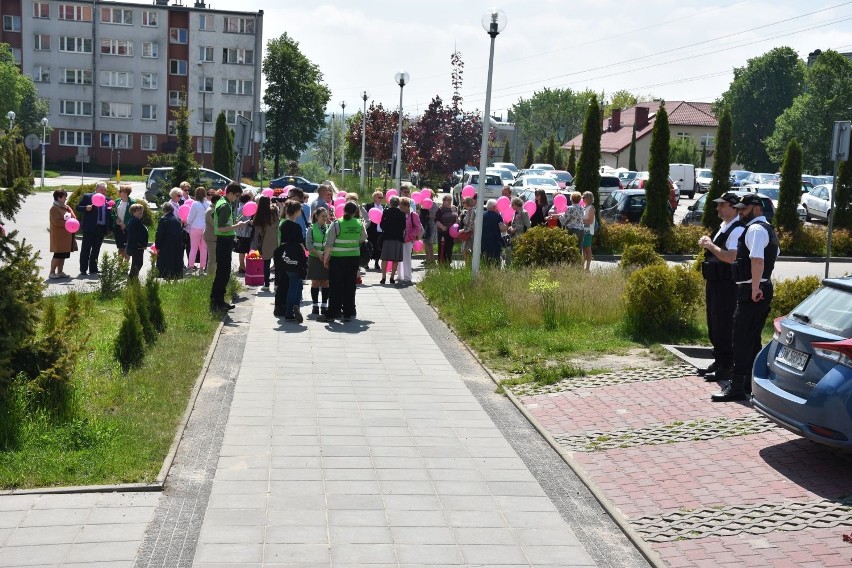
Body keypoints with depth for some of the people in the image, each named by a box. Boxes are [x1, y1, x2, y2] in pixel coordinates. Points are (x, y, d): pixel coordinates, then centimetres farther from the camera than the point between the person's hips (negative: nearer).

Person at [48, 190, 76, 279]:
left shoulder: (67, 208, 16)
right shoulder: (54, 208, -11)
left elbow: (74, 217, 20)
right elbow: (55, 221, -19)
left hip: (67, 236, 8)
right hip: (59, 236, -8)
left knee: (64, 255, 10)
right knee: (58, 255, -7)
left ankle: (60, 272, 16)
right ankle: (52, 273, -1)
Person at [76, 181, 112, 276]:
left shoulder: (107, 200, 10)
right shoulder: (87, 197, 0)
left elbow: (109, 215, 13)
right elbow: (78, 208, 1)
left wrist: (110, 227, 3)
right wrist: (86, 208, -19)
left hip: (101, 228, 4)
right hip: (89, 228, -4)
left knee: (96, 250, 10)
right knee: (85, 249, 0)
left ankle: (93, 269, 18)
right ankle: (83, 270, 3)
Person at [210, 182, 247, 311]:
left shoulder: (221, 202, 13)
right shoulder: (225, 205, -18)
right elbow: (222, 228, -24)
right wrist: (237, 226, -16)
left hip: (223, 241, 10)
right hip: (225, 241, -10)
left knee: (222, 272, 14)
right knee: (223, 273, -7)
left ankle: (219, 301, 20)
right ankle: (215, 303, -4)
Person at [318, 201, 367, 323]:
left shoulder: (336, 224, -10)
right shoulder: (359, 224, 0)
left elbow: (329, 244, -9)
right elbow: (363, 239, 15)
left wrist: (325, 258, 0)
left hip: (337, 259, -3)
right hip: (354, 258, 3)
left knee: (335, 287, 2)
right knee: (350, 286, 10)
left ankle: (331, 314, 3)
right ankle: (348, 314, 13)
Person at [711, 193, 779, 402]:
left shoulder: (755, 229, -14)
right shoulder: (768, 229, 19)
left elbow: (757, 261, -27)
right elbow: (775, 254, 33)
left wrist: (754, 289, -26)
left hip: (751, 292, -11)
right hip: (764, 289, 11)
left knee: (741, 339, -10)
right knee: (753, 338, 16)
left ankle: (737, 386, -10)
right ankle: (751, 382, 23)